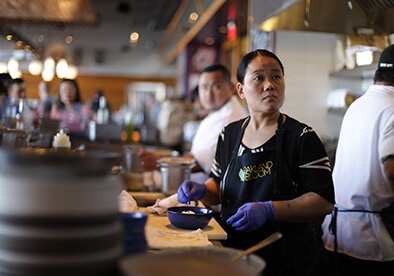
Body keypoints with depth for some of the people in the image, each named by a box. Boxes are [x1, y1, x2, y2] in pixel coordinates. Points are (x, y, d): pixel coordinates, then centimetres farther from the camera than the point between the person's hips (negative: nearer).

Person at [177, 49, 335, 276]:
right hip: (234, 252, 4)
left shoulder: (302, 137, -12)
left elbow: (324, 202, -17)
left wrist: (269, 210, -29)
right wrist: (202, 191, -8)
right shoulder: (229, 134, 3)